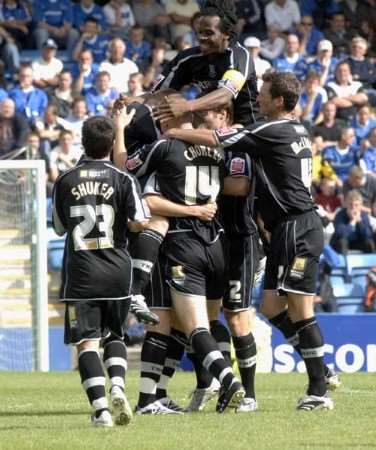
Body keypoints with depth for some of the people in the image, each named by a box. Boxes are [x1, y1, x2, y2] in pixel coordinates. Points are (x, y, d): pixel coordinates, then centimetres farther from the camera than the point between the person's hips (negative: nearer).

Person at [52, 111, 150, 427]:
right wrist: (124, 224, 11)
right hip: (117, 271, 1)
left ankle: (100, 407, -14)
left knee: (87, 340, -2)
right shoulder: (123, 179, -3)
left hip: (81, 271, -1)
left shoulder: (65, 182, 2)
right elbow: (140, 222, -10)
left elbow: (60, 228, 11)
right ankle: (117, 386, -8)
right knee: (115, 336, 17)